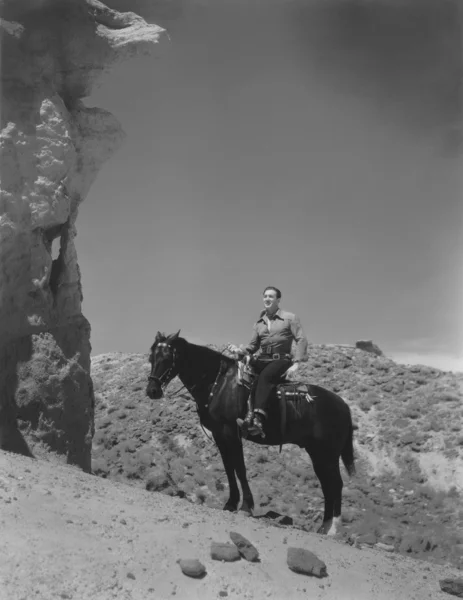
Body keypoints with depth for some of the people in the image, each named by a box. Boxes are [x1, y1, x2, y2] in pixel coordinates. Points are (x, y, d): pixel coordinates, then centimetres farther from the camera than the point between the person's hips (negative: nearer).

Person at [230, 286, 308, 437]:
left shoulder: (290, 318, 6)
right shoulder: (259, 322, 19)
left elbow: (301, 340, -1)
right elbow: (253, 346, 22)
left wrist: (296, 363, -12)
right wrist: (241, 350, -2)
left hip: (282, 360, -5)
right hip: (262, 360, 5)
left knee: (264, 376, -36)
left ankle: (258, 420, -51)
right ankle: (246, 412, -33)